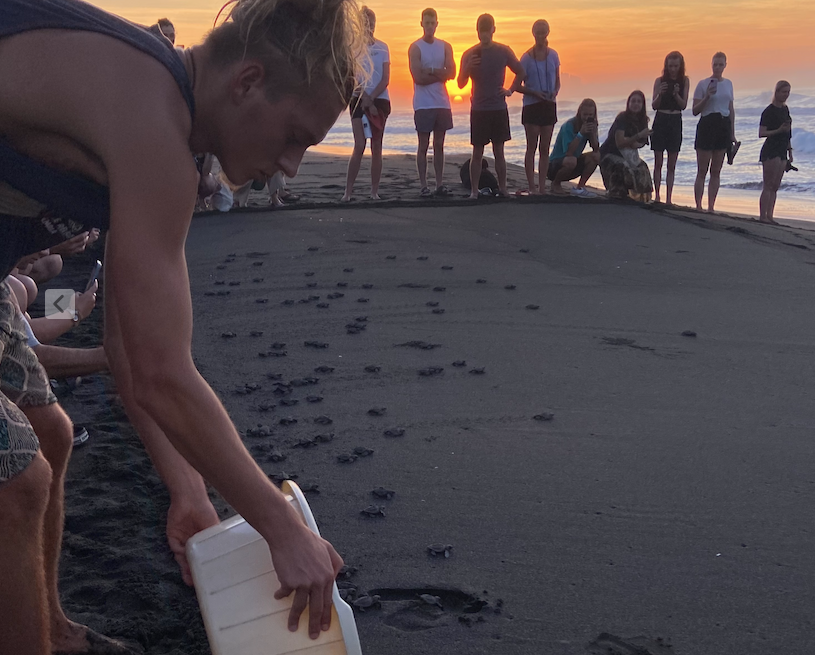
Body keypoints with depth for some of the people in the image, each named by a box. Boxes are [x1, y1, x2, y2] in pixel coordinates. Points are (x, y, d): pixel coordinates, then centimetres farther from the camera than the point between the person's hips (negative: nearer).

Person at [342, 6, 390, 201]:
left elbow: (386, 79, 1)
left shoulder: (382, 48, 7)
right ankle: (348, 191, -8)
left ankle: (374, 191, 7)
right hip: (359, 99, -2)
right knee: (359, 146, -11)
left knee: (376, 147, 3)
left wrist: (371, 98, -11)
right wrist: (366, 99, -15)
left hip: (379, 100, 2)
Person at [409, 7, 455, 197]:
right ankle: (423, 185, 1)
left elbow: (451, 73, -2)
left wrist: (431, 71, -12)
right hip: (423, 104, -4)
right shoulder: (415, 48, -3)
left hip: (442, 103, 4)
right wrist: (439, 74, -7)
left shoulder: (445, 47, 10)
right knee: (423, 146, -1)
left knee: (439, 144, 8)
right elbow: (418, 77, -13)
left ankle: (440, 184, 11)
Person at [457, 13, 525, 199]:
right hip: (478, 109, -1)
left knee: (499, 151, 4)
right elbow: (461, 84, 0)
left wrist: (511, 90, 1)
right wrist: (468, 68, -18)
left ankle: (502, 188, 11)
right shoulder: (469, 55, 0)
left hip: (499, 108, 1)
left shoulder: (504, 51, 1)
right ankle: (474, 190, 3)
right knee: (477, 153, -1)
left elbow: (521, 73, 12)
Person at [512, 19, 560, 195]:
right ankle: (532, 187, 0)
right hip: (531, 106, -4)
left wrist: (555, 93, -7)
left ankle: (542, 186, 10)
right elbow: (517, 86, -4)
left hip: (548, 105, 4)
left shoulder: (553, 55, 6)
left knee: (545, 148, 6)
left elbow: (557, 81, 13)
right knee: (532, 148, -2)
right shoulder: (527, 57, -5)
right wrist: (535, 93, -15)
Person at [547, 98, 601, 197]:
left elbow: (596, 149, -6)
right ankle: (556, 183, -8)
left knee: (595, 156, -13)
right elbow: (568, 153, -29)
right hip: (554, 166, -7)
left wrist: (593, 133, -21)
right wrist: (580, 133, -33)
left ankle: (580, 187, -6)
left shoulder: (591, 124, 0)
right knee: (571, 160, -38)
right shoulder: (569, 126, -21)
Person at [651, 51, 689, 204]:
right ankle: (657, 196, 3)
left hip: (676, 122, 1)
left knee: (672, 165, 2)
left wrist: (676, 94, -19)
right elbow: (654, 105, -1)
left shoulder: (685, 81, 3)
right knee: (658, 163, 0)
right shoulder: (660, 81, 1)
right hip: (660, 121, -1)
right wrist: (660, 94, -20)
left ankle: (668, 198, 4)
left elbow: (684, 105, -1)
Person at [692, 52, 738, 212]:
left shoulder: (728, 84, 12)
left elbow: (731, 110, 17)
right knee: (702, 171, -4)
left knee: (716, 171, 5)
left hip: (723, 127, 5)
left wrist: (732, 133, 15)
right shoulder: (703, 84, -3)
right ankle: (698, 206, -2)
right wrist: (707, 97, -19)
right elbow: (695, 111, -5)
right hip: (707, 125, -5)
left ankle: (711, 206, 9)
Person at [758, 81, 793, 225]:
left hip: (781, 152, 8)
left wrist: (790, 152, 21)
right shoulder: (769, 111, -10)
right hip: (770, 151, -8)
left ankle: (769, 216, 7)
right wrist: (778, 130, -25)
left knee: (775, 186, 6)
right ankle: (762, 216, -9)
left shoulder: (785, 109, 15)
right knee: (768, 185, -9)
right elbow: (761, 134, -14)